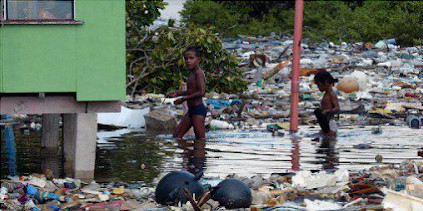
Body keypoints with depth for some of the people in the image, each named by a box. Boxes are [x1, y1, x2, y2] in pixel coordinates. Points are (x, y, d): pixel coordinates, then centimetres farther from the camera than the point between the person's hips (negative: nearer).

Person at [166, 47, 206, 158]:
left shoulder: (198, 73, -15)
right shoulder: (192, 73, 15)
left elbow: (201, 92, -24)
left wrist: (184, 98, -20)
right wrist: (177, 93, 21)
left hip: (198, 110, -11)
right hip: (191, 111, 11)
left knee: (200, 138, -6)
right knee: (177, 136, 12)